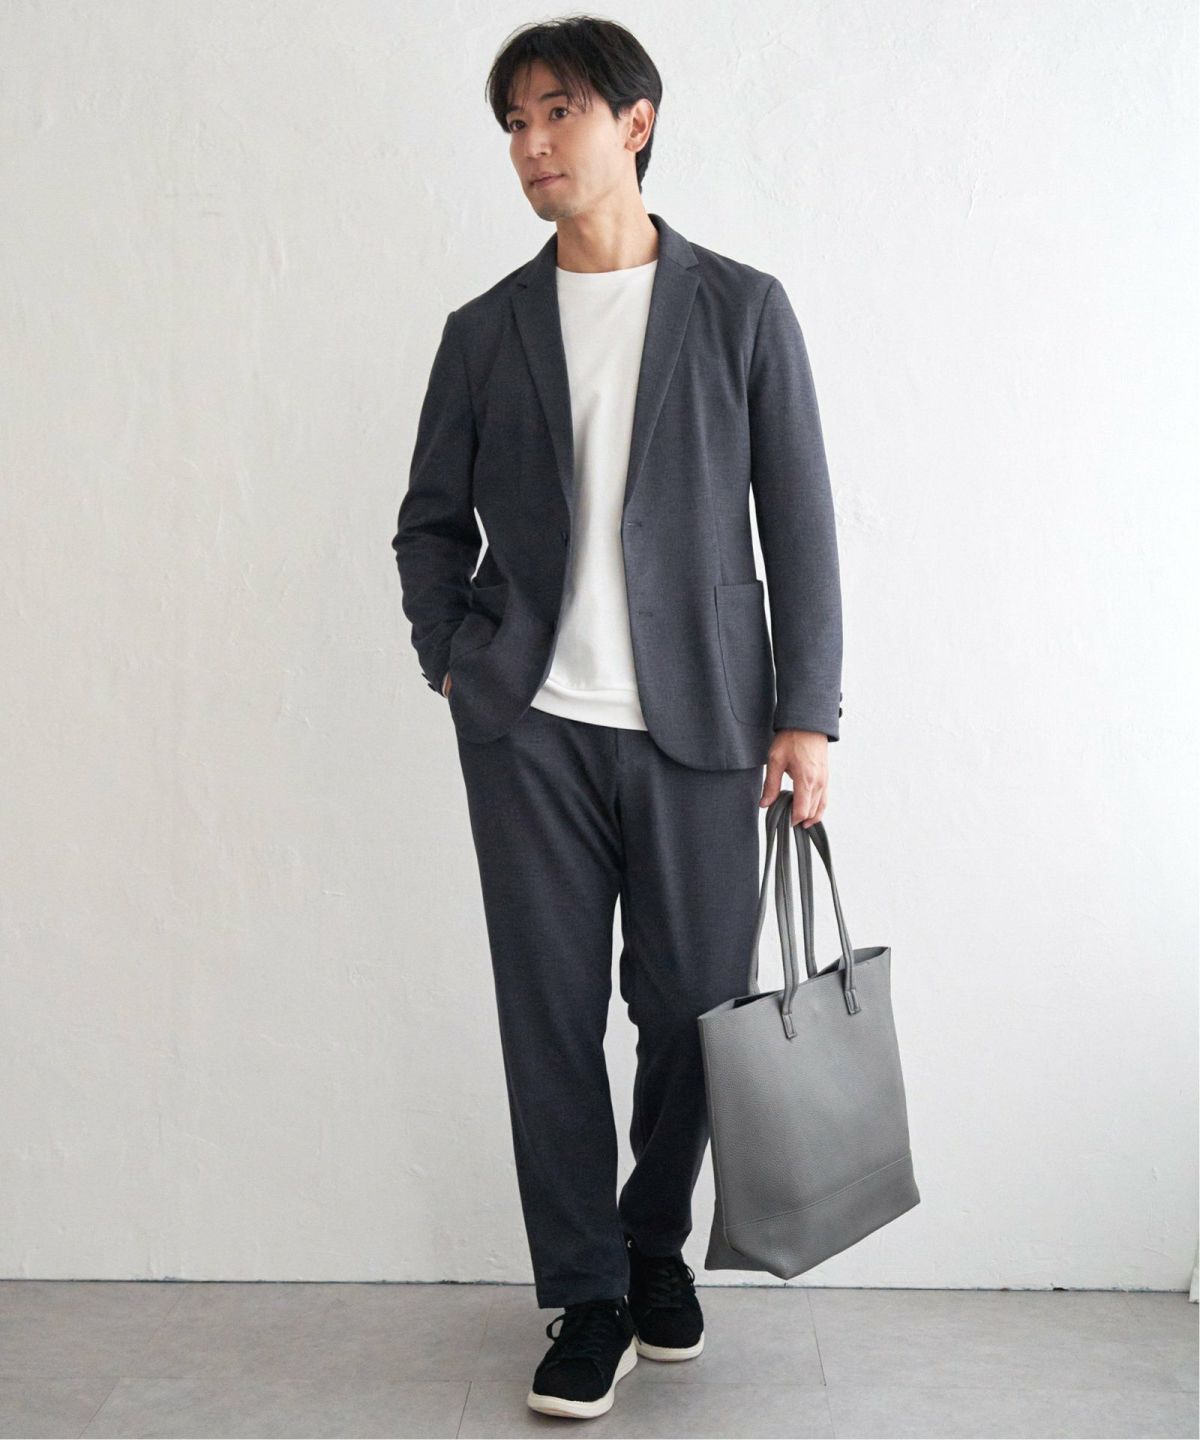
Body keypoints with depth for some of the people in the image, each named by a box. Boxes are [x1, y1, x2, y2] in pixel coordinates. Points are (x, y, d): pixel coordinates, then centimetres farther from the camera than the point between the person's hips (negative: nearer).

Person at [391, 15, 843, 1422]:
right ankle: (588, 1296, 18)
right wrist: (452, 663, 3)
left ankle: (657, 1240, 31)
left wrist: (806, 714, -4)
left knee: (690, 1006, 6)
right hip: (530, 726, 1)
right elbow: (430, 523, 17)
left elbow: (799, 520, 1)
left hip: (697, 722, -1)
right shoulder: (484, 331, 9)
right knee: (551, 1015, 3)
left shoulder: (742, 308, 4)